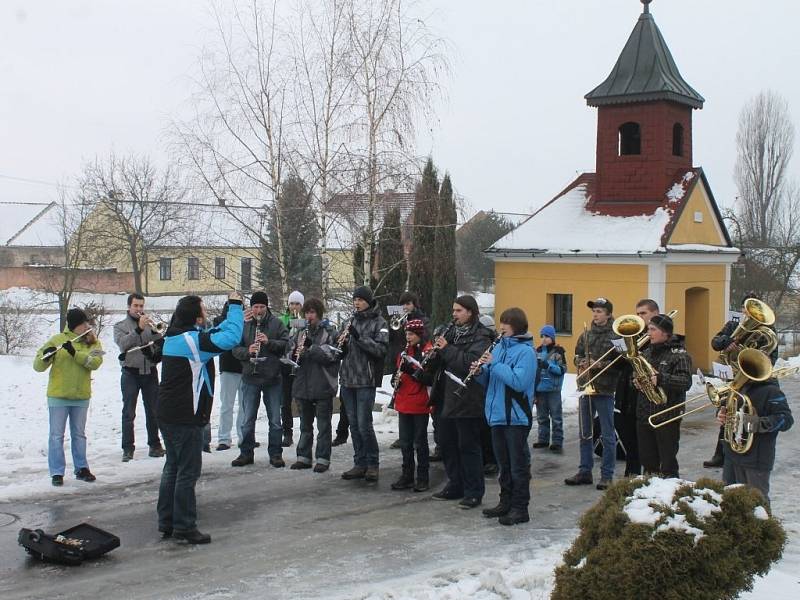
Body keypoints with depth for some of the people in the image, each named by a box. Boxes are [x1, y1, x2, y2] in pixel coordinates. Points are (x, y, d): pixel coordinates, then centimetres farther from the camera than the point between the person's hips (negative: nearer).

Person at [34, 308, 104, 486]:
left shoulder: (93, 343, 3)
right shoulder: (57, 340, -4)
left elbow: (95, 362, -17)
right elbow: (38, 366, -7)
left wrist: (75, 353, -28)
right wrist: (45, 357, -29)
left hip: (81, 397, 2)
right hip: (58, 396, -2)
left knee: (79, 434, 14)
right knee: (56, 435, 0)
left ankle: (81, 468, 23)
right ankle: (57, 473, 5)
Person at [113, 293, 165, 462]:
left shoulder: (149, 324, 11)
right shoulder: (120, 326, 5)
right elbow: (123, 343, -14)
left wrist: (155, 331, -16)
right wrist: (139, 329, -22)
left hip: (150, 372, 2)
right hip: (130, 373, -2)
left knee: (153, 410, 7)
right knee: (128, 413, -2)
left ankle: (154, 445, 16)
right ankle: (128, 448, 1)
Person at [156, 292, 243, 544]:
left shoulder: (175, 337, 10)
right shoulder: (192, 340, -19)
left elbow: (215, 335, 21)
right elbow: (230, 338, -28)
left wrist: (234, 313, 15)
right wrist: (235, 306, -15)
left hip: (168, 414, 10)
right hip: (186, 418, -10)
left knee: (173, 467, 18)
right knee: (188, 471, -1)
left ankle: (167, 522, 24)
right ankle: (184, 526, 4)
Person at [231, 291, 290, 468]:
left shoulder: (276, 323, 0)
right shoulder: (244, 324, 2)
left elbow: (286, 344, -6)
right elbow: (235, 348, 0)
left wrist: (269, 342, -20)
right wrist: (247, 351, -19)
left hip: (273, 378, -1)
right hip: (250, 378, 1)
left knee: (275, 420, 6)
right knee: (248, 420, 8)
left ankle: (275, 454, 16)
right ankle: (246, 453, 19)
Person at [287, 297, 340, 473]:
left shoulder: (330, 332, -2)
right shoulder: (300, 333, 13)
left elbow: (332, 354, -15)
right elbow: (289, 354, 11)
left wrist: (309, 350, -21)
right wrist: (295, 355, -12)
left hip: (323, 386, -5)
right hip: (303, 386, 5)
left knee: (323, 425, 1)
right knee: (305, 424, 14)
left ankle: (323, 459, 6)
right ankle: (303, 457, 21)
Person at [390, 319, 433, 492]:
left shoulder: (428, 351, -9)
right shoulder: (405, 351, 12)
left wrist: (412, 370, -25)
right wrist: (396, 380, 0)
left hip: (420, 404, -6)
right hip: (403, 403, 6)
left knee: (420, 442, 3)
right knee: (405, 442, 11)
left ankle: (423, 478, 11)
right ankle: (407, 476, 20)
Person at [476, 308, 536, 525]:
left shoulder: (525, 351, -11)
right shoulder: (499, 347, 11)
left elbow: (519, 382, -24)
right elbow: (487, 381, 15)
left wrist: (494, 364, -19)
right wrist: (480, 371, -6)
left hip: (516, 416, -7)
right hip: (497, 415, 7)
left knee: (518, 464, 1)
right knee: (504, 463, 16)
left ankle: (520, 508, 7)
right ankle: (505, 502, 26)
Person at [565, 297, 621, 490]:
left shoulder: (615, 336, -7)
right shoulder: (586, 335, 11)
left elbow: (620, 364, -13)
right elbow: (577, 355, 18)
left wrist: (600, 364, -19)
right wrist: (582, 362, -3)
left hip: (604, 390, -6)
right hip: (585, 388, 6)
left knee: (607, 435, 2)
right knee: (585, 433, 12)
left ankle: (607, 475, 9)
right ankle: (585, 471, 22)